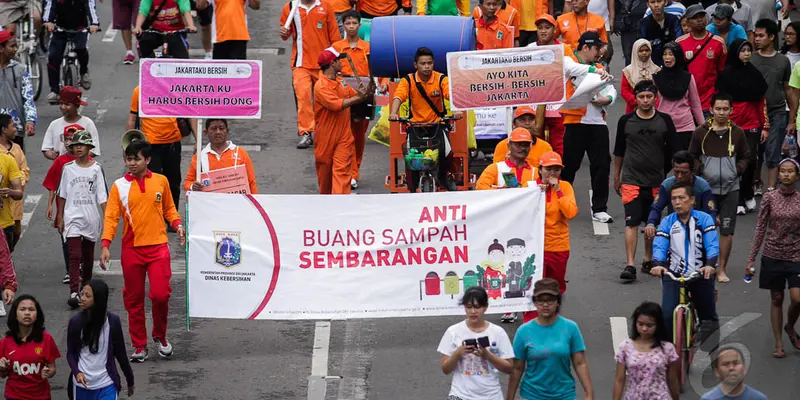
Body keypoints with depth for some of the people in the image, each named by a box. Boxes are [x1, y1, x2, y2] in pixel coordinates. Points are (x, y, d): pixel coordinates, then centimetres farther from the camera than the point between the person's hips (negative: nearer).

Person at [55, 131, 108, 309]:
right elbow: (63, 195, 9)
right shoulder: (68, 168, 2)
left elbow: (102, 197, -1)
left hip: (91, 219, 1)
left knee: (88, 256, 14)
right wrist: (60, 218, 8)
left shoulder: (96, 168, -1)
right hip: (72, 218, -1)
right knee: (74, 256, -12)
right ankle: (74, 292, -20)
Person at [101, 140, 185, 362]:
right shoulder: (119, 186, 1)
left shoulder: (161, 181, 5)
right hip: (131, 249, 0)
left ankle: (160, 336, 15)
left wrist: (177, 224, -3)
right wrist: (106, 245, -13)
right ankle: (139, 346, 16)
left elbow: (169, 209, 17)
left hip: (158, 246, 0)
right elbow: (111, 217, -3)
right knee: (134, 299, 5)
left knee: (161, 294, -10)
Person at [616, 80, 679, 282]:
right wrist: (616, 178, 13)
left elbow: (673, 151, 8)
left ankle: (648, 261, 26)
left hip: (656, 180, 2)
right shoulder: (626, 121, 0)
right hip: (631, 180, -2)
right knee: (632, 223, -10)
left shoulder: (664, 121, 1)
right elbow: (619, 152, 10)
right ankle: (630, 265, -12)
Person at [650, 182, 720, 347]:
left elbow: (712, 245, -14)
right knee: (667, 315, -15)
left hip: (701, 275, 0)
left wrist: (710, 265, -33)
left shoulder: (704, 219, -4)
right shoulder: (667, 222, 1)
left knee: (709, 318, 5)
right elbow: (659, 246, -11)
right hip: (673, 275, 0)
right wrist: (657, 265, -32)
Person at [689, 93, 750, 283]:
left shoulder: (737, 133, 3)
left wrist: (737, 171, -3)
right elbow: (692, 157, 8)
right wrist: (701, 171, -8)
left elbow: (745, 157, 14)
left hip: (730, 188, 1)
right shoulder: (701, 132, -1)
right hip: (707, 187, -1)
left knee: (727, 230, 4)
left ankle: (722, 269, 13)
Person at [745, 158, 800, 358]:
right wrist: (751, 259, 0)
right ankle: (779, 343, 18)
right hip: (772, 257, 0)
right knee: (776, 299, 7)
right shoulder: (769, 197, -3)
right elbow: (760, 229, 1)